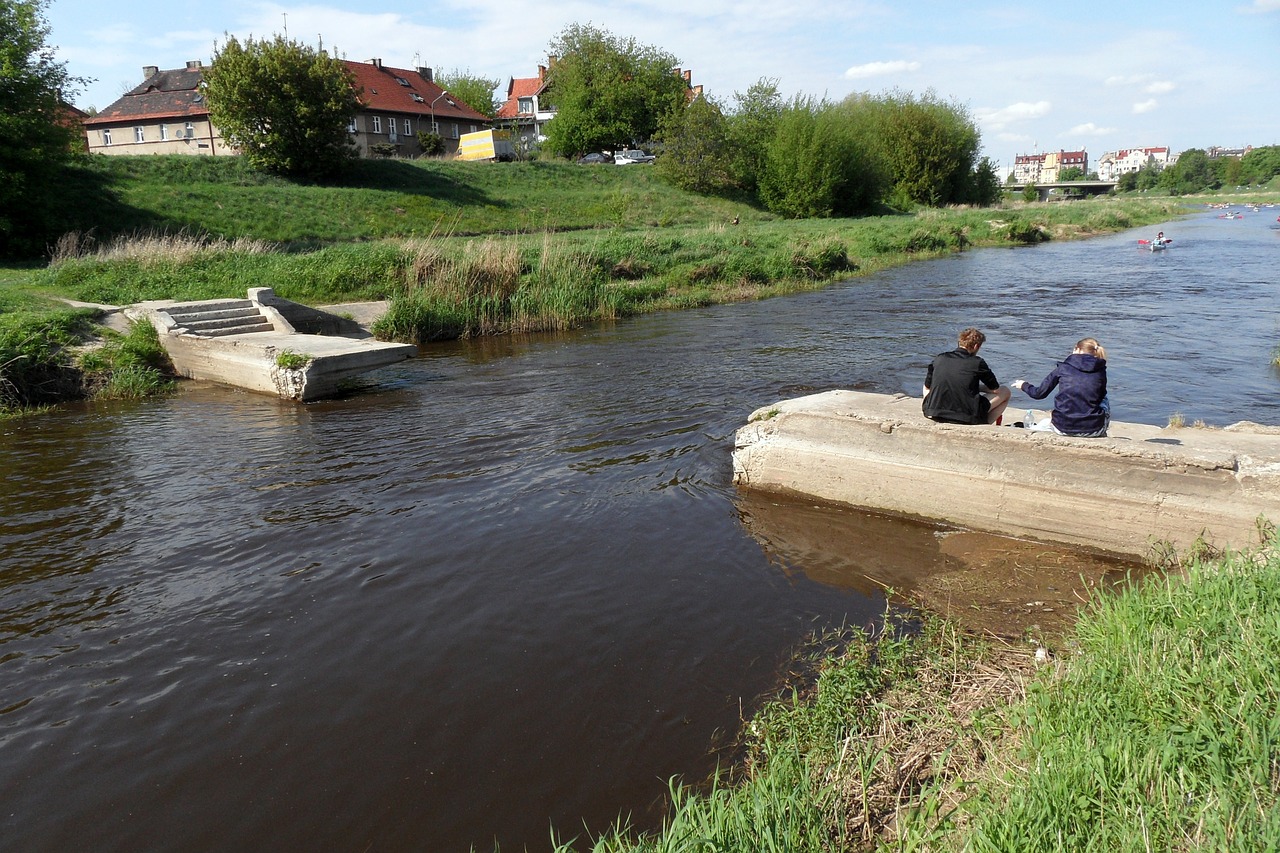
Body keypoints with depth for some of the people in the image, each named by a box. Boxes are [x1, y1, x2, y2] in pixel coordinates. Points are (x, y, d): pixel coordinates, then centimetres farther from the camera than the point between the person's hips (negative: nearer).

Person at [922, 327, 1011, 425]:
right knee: (1005, 392, 13)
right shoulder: (977, 363, -4)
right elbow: (996, 389, 7)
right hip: (967, 417, -4)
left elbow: (926, 388, 15)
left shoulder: (939, 358, 6)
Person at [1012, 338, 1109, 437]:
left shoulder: (1063, 367, 1)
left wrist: (1024, 385, 26)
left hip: (1063, 428, 1)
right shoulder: (1100, 371, 3)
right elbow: (1100, 398, 18)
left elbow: (1039, 394, 7)